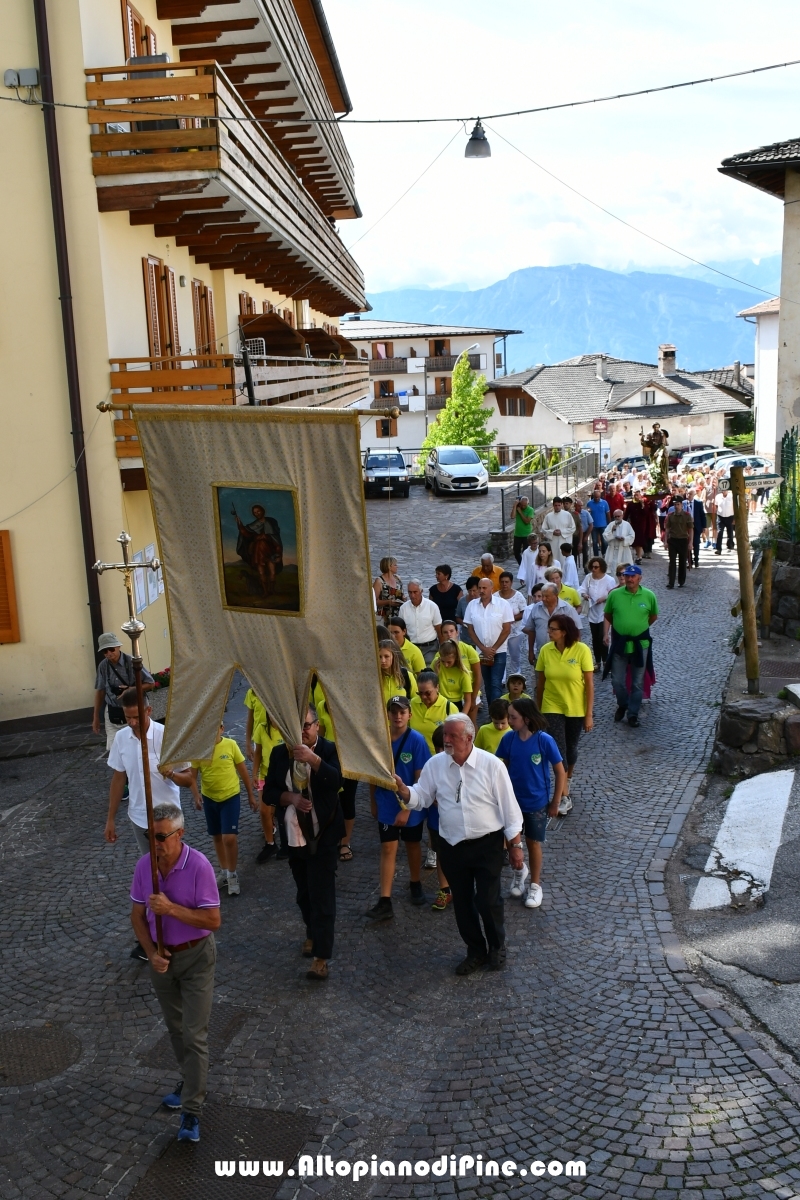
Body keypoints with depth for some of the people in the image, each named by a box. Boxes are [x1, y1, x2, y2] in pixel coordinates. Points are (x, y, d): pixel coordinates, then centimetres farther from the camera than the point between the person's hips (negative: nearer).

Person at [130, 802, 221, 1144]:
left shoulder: (199, 866, -24)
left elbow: (213, 920, -23)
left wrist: (170, 908, -31)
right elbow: (137, 916, 1)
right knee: (174, 1026, 21)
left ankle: (191, 1111, 4)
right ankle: (191, 1080, 42)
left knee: (194, 1034, -4)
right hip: (161, 956, 5)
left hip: (196, 956, -5)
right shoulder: (144, 865, -9)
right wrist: (151, 954, -12)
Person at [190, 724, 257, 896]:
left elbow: (243, 770, -2)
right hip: (209, 798, 3)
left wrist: (251, 795, 3)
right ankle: (224, 871, 35)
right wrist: (196, 796, -21)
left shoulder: (230, 745, -12)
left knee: (229, 838, -9)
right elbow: (193, 775, -5)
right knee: (217, 836, 16)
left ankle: (232, 874, 12)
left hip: (231, 796, -3)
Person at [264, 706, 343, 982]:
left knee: (322, 894, -6)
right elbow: (269, 791, 2)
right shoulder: (279, 753, 1)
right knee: (303, 892, 18)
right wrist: (291, 797, -17)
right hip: (293, 835, 5)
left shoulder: (330, 750, -12)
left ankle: (321, 957, -1)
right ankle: (312, 933, 41)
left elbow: (338, 780, -28)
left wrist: (313, 759, -41)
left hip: (323, 836, -4)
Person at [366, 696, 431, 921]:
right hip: (386, 805, 1)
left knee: (412, 844, 18)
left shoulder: (417, 740, -17)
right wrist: (373, 801, 6)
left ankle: (415, 884, 41)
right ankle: (385, 902, 2)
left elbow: (420, 776, -14)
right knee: (388, 849, 2)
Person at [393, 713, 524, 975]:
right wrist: (402, 789, -20)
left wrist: (515, 845, -6)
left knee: (488, 901, 2)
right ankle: (476, 951, 35)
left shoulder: (491, 765, -13)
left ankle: (497, 947, 31)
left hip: (487, 845, -4)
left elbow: (508, 806, -8)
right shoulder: (435, 764, -4)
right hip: (452, 846, 4)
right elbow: (420, 797, 2)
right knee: (462, 903, 14)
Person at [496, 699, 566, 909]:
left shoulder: (544, 740, -22)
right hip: (512, 799, 3)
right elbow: (503, 766, 2)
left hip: (537, 802, -3)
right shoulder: (508, 738, -13)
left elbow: (560, 772, -12)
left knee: (533, 843, 11)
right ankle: (519, 870, 43)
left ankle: (535, 885, 31)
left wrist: (555, 802, -7)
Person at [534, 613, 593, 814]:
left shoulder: (582, 650, -16)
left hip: (576, 709, -1)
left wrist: (589, 714, -11)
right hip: (552, 708, 1)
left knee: (571, 747, 17)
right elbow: (540, 682, 0)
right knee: (558, 750, -5)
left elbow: (589, 684, -12)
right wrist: (538, 710, 6)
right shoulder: (545, 650, -9)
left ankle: (567, 780, 43)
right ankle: (565, 797, 1)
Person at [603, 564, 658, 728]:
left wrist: (639, 627, 7)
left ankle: (633, 713, 24)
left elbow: (653, 616, 7)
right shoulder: (614, 594, -7)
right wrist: (606, 633, 0)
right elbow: (608, 616, 7)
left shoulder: (649, 595, -8)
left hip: (640, 644, 0)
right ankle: (622, 705, 35)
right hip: (619, 643, 1)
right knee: (617, 681, 7)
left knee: (637, 682, 10)